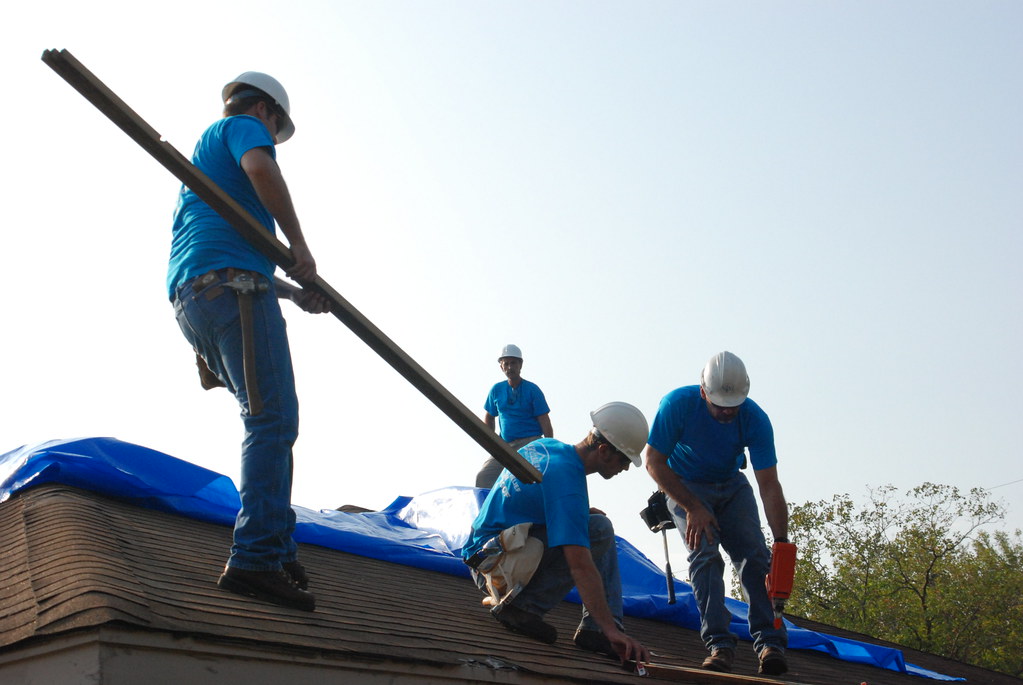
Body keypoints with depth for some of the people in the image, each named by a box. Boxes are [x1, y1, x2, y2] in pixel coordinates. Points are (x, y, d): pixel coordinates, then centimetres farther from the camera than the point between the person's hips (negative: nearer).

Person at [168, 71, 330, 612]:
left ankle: (280, 551, 7)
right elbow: (260, 168, -16)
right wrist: (299, 245, -12)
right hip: (233, 287, -10)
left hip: (190, 299, 10)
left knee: (271, 422, 11)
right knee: (272, 419, -16)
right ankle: (255, 559, -23)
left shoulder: (201, 154, 38)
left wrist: (296, 294, 31)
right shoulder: (243, 126, 11)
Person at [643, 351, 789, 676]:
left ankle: (769, 643, -17)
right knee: (704, 553, -22)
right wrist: (693, 508, -23)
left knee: (755, 555, -16)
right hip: (685, 486, -2)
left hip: (732, 486, 2)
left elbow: (769, 485, -25)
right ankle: (719, 644, -24)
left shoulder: (755, 418, -23)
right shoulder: (678, 404, -27)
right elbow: (654, 462, -19)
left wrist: (782, 542, -33)